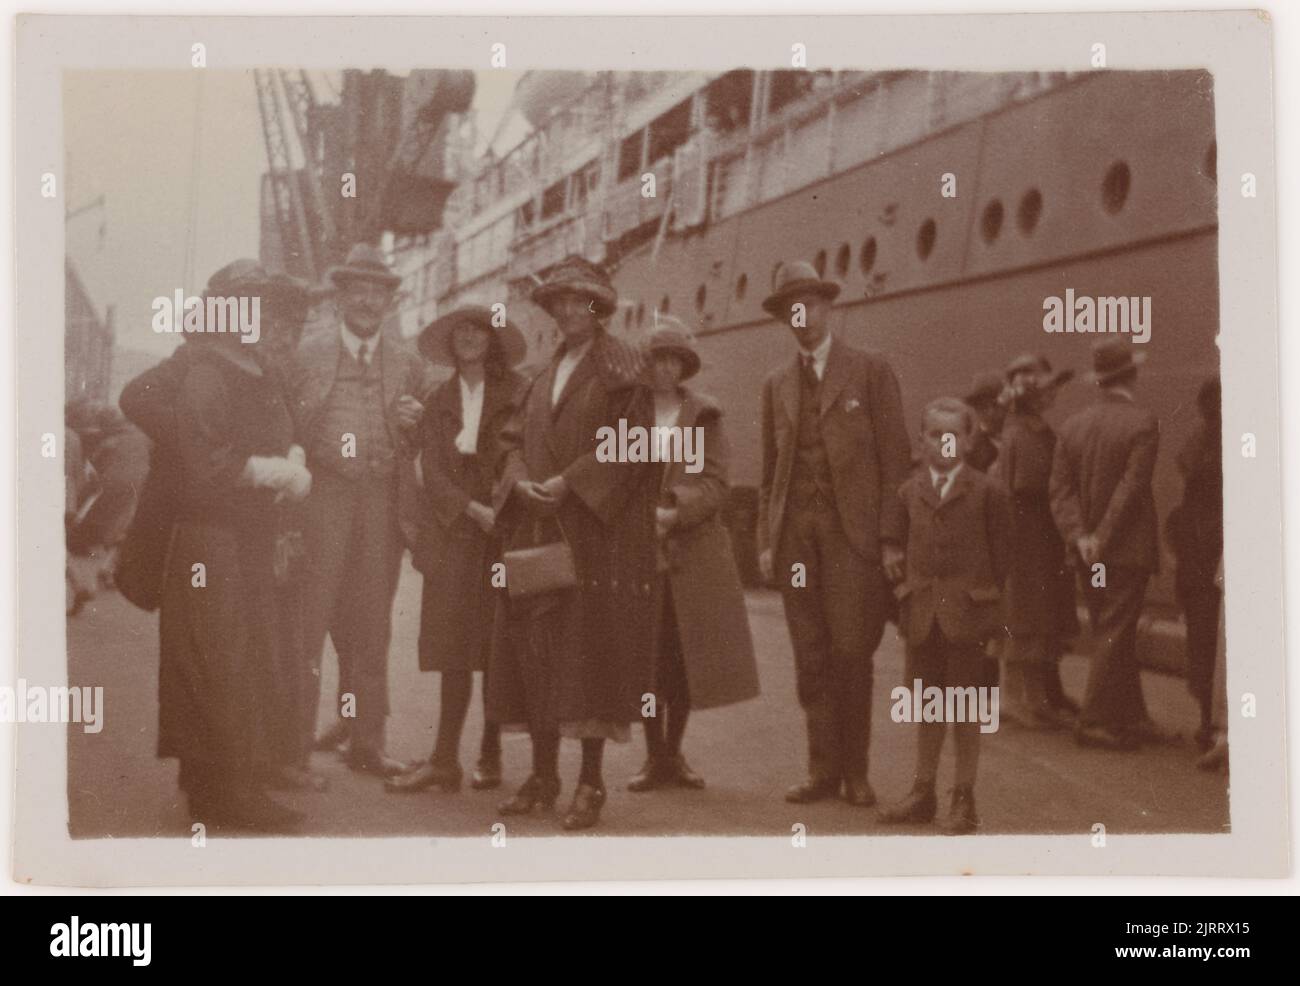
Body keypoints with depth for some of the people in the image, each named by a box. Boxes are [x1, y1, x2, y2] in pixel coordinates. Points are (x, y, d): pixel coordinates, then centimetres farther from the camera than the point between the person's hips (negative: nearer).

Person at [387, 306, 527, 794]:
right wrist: (472, 509, -10)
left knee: (497, 648, -1)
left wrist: (502, 510, -15)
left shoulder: (515, 395, 3)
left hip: (502, 532, -3)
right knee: (454, 649, 0)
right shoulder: (439, 401, 14)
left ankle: (490, 756, 6)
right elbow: (432, 469, 5)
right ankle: (445, 760, -1)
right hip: (453, 533, 3)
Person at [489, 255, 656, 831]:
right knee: (535, 647, 4)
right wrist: (521, 481, -5)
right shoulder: (542, 376, 18)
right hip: (537, 528, 6)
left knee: (592, 648, -5)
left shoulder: (622, 369, 0)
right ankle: (543, 776, 11)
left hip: (598, 530, -6)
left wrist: (569, 482, -16)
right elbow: (514, 437, 16)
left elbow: (632, 440, -9)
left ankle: (591, 782, 0)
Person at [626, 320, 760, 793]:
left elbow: (714, 483, -4)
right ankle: (655, 757, 13)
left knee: (685, 656, 5)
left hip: (692, 550, 1)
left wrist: (674, 512, -20)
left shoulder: (704, 415, 5)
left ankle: (674, 752, 20)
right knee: (646, 656, 0)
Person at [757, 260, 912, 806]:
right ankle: (824, 770, 7)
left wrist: (891, 539, -8)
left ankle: (855, 772, 4)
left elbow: (895, 458, 0)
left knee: (851, 653, -6)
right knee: (810, 658, 2)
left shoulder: (870, 371, 4)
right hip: (795, 533, 4)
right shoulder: (777, 384, 16)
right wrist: (765, 540, 8)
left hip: (853, 532, -3)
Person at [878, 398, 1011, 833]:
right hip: (922, 613, 3)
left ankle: (964, 800, 12)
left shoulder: (987, 492, -3)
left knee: (965, 709, 3)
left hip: (966, 614, -3)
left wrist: (996, 619, -2)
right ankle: (922, 793, 21)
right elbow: (903, 550, 11)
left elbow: (1000, 556, 0)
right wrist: (903, 607, 4)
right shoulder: (910, 491, 7)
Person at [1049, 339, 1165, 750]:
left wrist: (1080, 538, -9)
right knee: (1114, 635, -1)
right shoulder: (1142, 423, -11)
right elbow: (1132, 486, -18)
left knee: (1116, 637, 15)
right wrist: (1103, 539, -15)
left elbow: (1061, 489, -2)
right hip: (1129, 548, -6)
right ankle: (1093, 722, -2)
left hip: (1089, 553, 6)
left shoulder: (1072, 426, 5)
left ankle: (1131, 718, 22)